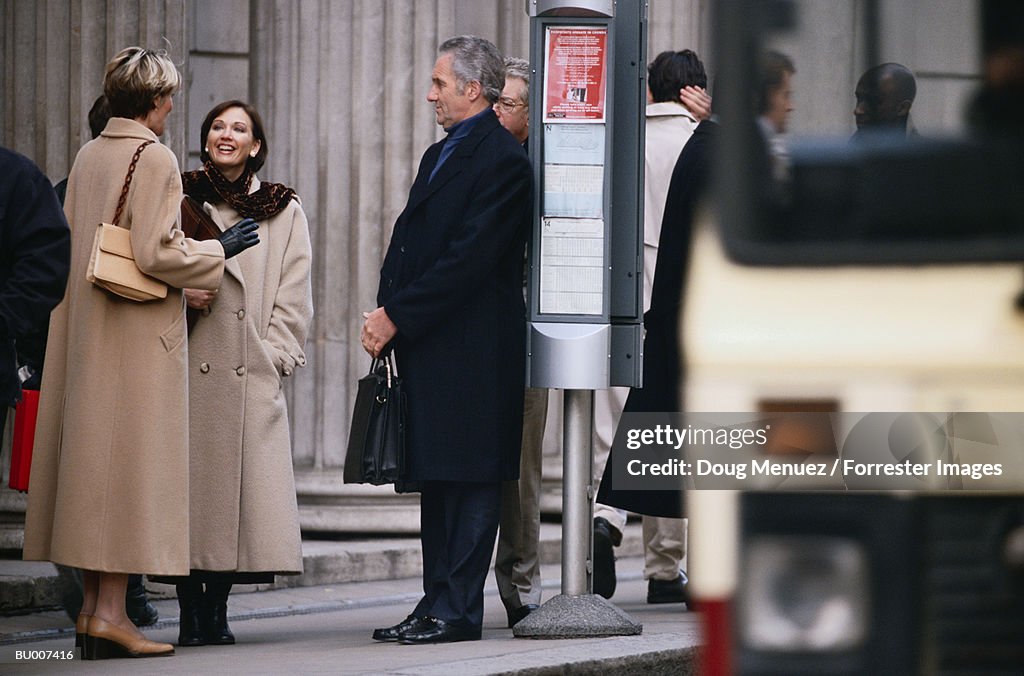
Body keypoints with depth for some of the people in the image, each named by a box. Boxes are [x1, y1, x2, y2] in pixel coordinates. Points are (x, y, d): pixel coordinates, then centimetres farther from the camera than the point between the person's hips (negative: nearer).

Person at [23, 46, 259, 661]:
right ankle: (112, 611, -9)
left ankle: (93, 605, 12)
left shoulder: (88, 156, 10)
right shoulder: (155, 158, -12)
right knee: (130, 458, -6)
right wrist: (219, 250, -4)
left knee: (92, 452, 10)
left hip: (87, 331, 8)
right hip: (140, 334, -8)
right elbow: (156, 253, -19)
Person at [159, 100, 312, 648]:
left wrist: (275, 355, -1)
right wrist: (178, 293, -7)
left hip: (252, 373, 0)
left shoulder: (284, 211, 12)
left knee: (242, 479, -5)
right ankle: (190, 612, -2)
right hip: (190, 370, 0)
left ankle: (216, 608, 2)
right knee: (187, 476, -6)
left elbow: (293, 294, 10)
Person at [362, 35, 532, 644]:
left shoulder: (502, 160, -12)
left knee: (468, 477, -7)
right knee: (434, 478, 11)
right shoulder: (440, 156, 20)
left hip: (473, 351, -10)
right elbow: (406, 243, 17)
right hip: (427, 346, 10)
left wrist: (397, 317, -16)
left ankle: (457, 611, -7)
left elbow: (467, 259, -18)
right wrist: (385, 315, 2)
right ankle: (437, 602, 16)